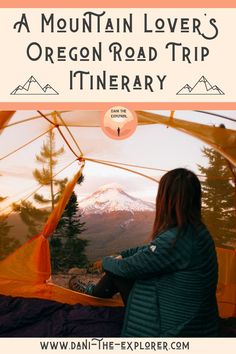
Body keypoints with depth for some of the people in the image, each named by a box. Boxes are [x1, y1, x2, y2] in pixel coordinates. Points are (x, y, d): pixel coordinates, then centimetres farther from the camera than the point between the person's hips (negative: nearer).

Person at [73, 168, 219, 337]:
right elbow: (150, 251, 15)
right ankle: (96, 290, 39)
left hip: (175, 328, -8)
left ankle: (96, 291, 33)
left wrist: (106, 261, 3)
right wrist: (121, 256, 12)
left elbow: (129, 267, -18)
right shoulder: (197, 231, -1)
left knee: (118, 270, 2)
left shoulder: (175, 239, -31)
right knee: (118, 268, 11)